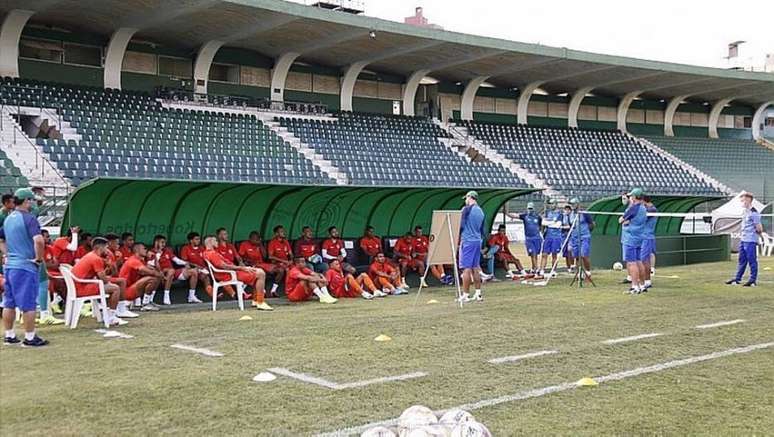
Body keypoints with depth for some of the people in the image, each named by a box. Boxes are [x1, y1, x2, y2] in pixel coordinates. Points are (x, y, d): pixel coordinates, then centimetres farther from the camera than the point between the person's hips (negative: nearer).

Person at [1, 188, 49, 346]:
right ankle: (30, 338, 4)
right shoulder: (29, 218, -14)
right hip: (26, 266, -8)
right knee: (28, 304, -1)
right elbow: (39, 240, -28)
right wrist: (39, 258, -15)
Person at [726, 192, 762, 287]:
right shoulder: (745, 212, 13)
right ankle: (737, 279, 20)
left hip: (751, 241, -9)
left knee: (752, 260, -2)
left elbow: (759, 228, -16)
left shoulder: (754, 213, -15)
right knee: (742, 260, 14)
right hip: (743, 240, 9)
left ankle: (753, 280, 5)